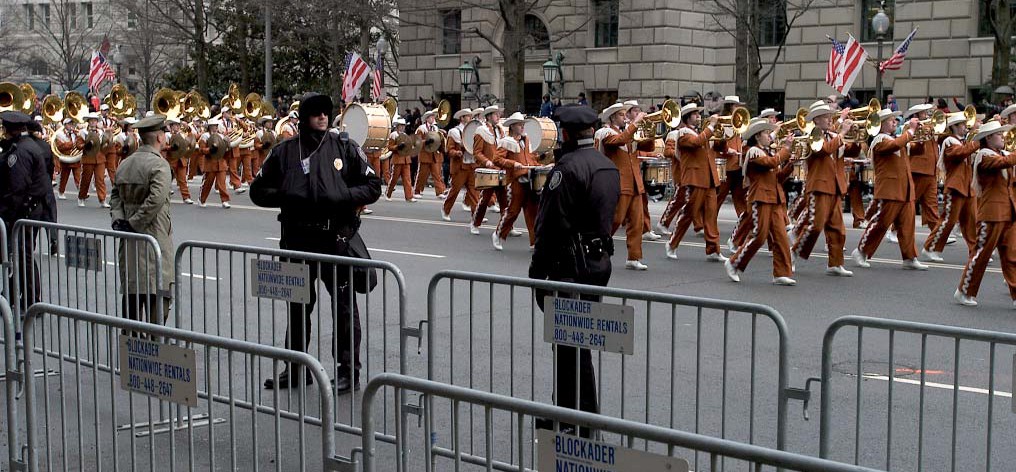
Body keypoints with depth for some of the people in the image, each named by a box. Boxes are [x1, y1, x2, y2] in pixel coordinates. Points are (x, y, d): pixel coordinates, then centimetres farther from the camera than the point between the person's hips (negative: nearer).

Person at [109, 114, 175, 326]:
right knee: (157, 295, -5)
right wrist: (133, 224, -16)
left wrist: (119, 220, 1)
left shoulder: (125, 164, 12)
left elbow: (115, 195, 13)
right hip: (154, 238, -7)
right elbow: (156, 200, -24)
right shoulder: (159, 165, -13)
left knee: (131, 294, 13)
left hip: (129, 244, 8)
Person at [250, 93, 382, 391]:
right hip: (297, 240, 3)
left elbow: (373, 187, 2)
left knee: (344, 306, 1)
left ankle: (349, 371, 10)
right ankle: (296, 368, 25)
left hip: (337, 238, -2)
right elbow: (258, 191, 10)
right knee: (298, 305, 13)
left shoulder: (345, 148, 1)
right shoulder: (284, 151, 5)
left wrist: (342, 196, -13)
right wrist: (286, 196, -7)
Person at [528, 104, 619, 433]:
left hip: (571, 266, -9)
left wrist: (537, 269, -13)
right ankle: (566, 409, 28)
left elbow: (551, 224, -18)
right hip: (600, 262, 9)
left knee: (571, 344, -2)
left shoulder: (568, 167, -17)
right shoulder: (609, 167, 11)